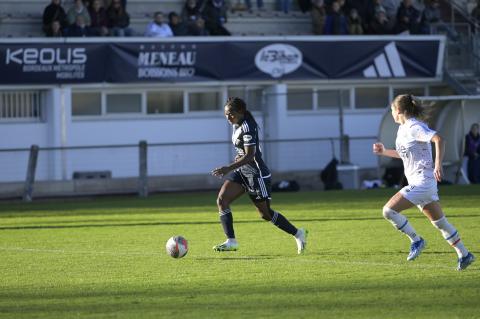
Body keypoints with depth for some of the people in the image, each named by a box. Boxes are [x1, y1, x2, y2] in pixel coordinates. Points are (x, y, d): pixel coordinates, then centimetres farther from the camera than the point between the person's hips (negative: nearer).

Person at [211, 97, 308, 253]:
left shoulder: (247, 128, -22)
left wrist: (229, 168, -35)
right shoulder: (237, 125, 6)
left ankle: (298, 234, 20)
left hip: (256, 174, -9)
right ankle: (231, 242, -9)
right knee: (221, 200, -8)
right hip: (241, 172, 9)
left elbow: (249, 156, -29)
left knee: (265, 213, 2)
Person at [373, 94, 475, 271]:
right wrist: (384, 152, 21)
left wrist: (438, 165, -32)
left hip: (422, 181, -10)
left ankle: (416, 240, -4)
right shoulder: (403, 129, 15)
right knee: (439, 221, 15)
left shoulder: (413, 128, -14)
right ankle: (464, 254, 20)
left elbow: (438, 140, -26)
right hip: (417, 182, 10)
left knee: (389, 210, -15)